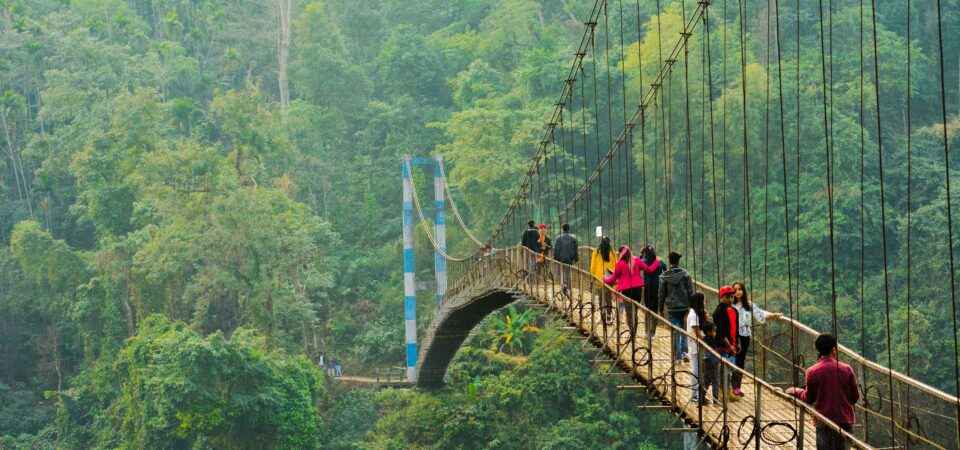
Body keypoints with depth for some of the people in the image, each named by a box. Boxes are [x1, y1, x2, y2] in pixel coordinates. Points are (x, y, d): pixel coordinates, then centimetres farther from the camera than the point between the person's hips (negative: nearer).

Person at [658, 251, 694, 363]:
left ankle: (678, 357, 2)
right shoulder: (685, 274, -4)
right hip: (684, 307, 0)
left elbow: (661, 294, 1)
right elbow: (690, 292, -2)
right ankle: (684, 351, 9)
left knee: (676, 332, 3)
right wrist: (691, 306, 5)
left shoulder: (664, 276, -3)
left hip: (672, 308, 0)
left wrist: (660, 309, 10)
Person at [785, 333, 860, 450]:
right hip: (845, 419, 0)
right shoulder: (846, 369, -5)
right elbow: (855, 396, 2)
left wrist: (796, 392, 22)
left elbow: (809, 398, 4)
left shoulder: (812, 371, -6)